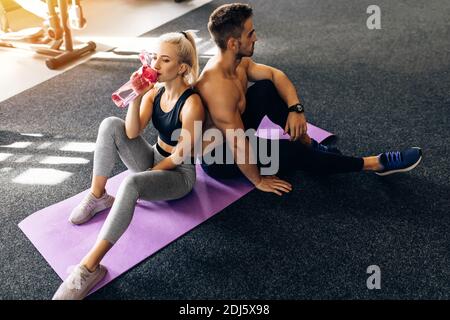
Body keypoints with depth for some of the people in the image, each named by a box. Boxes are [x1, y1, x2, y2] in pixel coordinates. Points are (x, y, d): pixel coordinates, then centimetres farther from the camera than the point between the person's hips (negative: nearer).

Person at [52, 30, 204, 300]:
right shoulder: (154, 92, -1)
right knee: (111, 125, -15)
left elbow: (182, 153, -18)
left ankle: (90, 267, -34)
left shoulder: (191, 103, -22)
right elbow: (132, 133, -13)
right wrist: (137, 96, -24)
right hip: (153, 159, 7)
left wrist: (149, 173, -9)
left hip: (179, 174, -7)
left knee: (132, 184, -38)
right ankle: (97, 196, -5)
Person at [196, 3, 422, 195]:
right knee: (291, 152, -17)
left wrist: (296, 109, -13)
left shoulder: (237, 61, -7)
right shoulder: (219, 88, -35)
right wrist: (258, 180, -18)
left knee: (268, 88, -6)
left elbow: (274, 74, 2)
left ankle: (309, 144, 7)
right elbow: (239, 146, -32)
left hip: (231, 133, 9)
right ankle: (375, 163, -4)